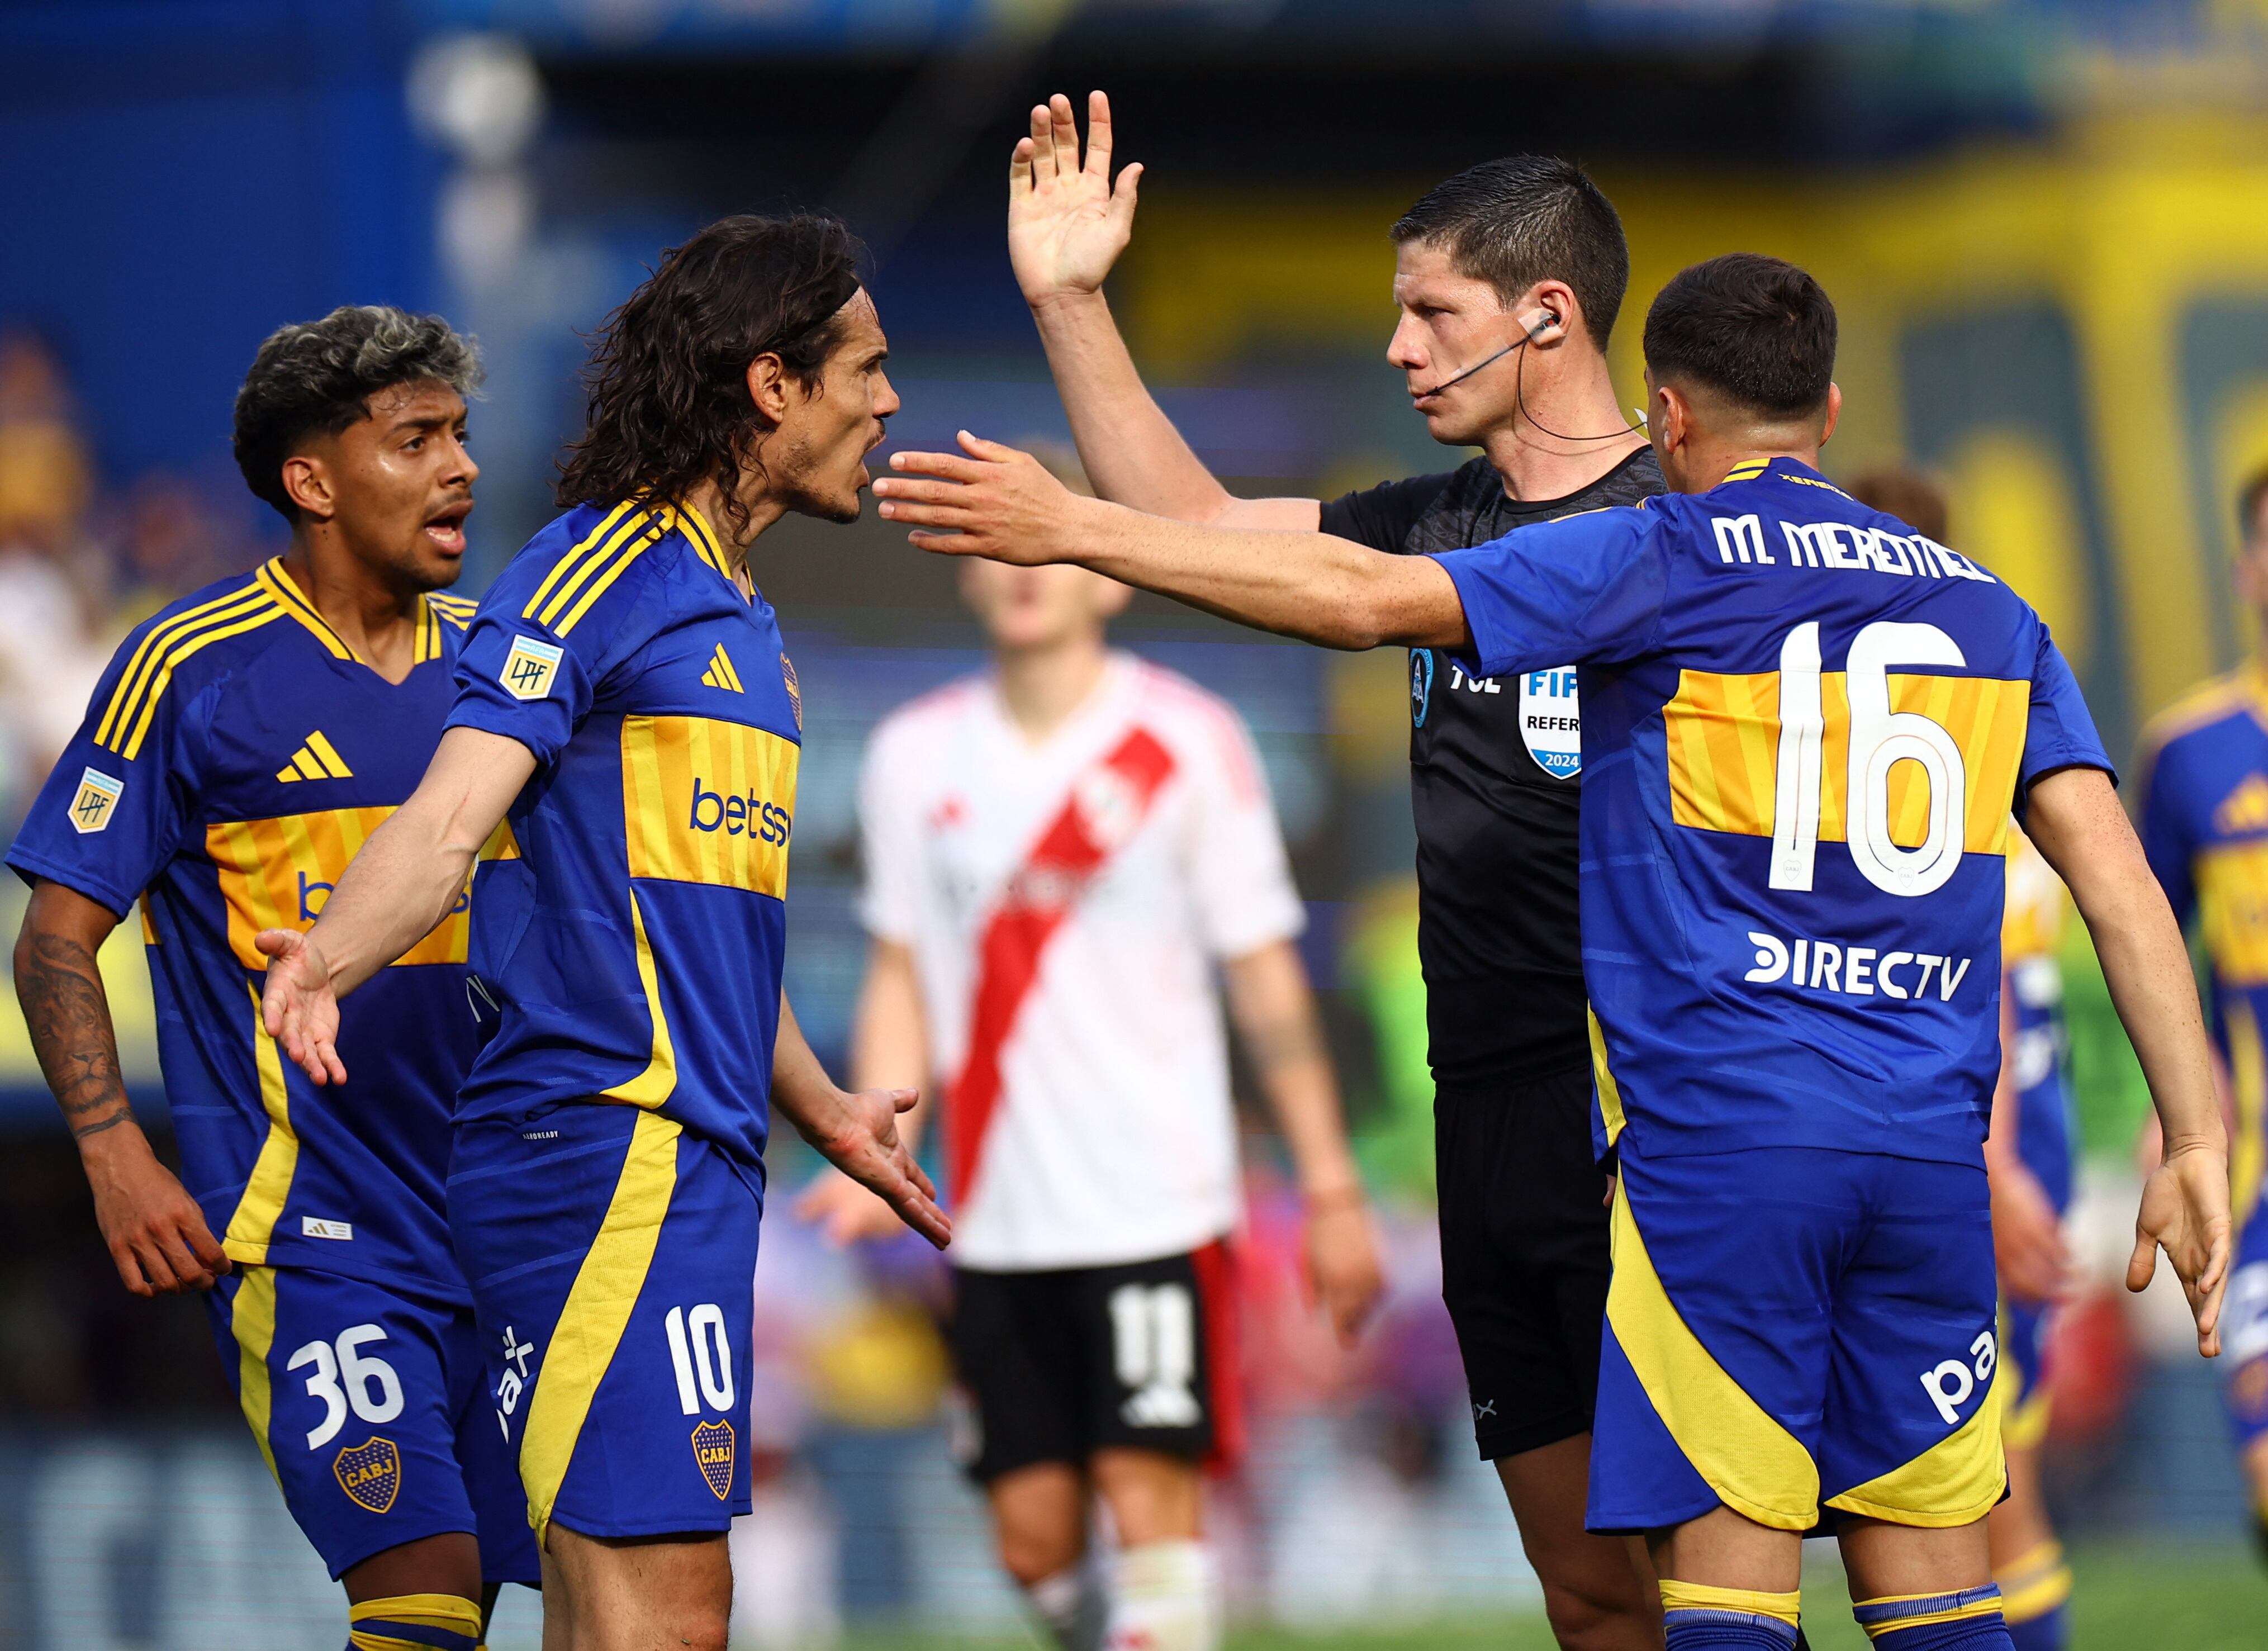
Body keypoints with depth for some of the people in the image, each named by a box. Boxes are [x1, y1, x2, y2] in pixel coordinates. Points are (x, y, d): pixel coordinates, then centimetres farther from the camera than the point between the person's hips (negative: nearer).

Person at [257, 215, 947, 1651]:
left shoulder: (745, 624, 22)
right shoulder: (598, 572, -7)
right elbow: (454, 809, -18)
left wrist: (822, 1112, 41)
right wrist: (329, 957, -36)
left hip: (693, 1157, 10)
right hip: (605, 1146, -10)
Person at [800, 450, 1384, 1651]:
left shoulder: (1188, 743, -1)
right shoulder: (915, 756, 8)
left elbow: (1265, 978, 1)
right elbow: (903, 975, 14)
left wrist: (1331, 1189, -1)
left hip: (1155, 1202, -4)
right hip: (997, 1223, 4)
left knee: (1150, 1485, -12)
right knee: (1034, 1536, 3)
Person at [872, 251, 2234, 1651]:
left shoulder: (1664, 560, 1)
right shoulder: (1983, 606, 15)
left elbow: (1367, 599, -7)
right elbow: (2123, 886, 8)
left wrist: (1075, 529, -3)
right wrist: (2196, 1143, 8)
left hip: (1720, 1136, -4)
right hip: (1932, 1154, 4)